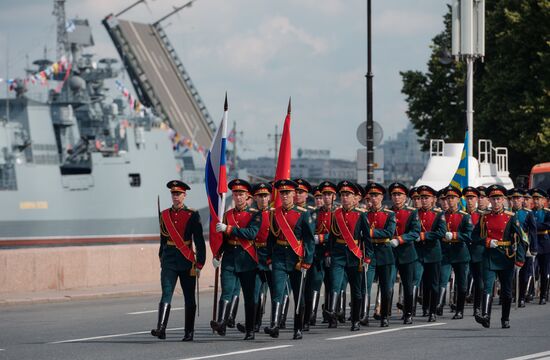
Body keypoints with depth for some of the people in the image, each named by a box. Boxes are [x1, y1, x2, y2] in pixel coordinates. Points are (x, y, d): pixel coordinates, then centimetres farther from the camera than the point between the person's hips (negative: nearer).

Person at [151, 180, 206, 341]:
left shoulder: (192, 215, -2)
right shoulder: (164, 215, 9)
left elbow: (199, 242, -3)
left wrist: (199, 265, -8)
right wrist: (162, 258, 21)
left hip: (187, 260, -2)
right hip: (169, 260, 2)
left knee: (189, 298, 6)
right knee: (166, 294, -13)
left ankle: (189, 332, 15)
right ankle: (161, 328, -24)